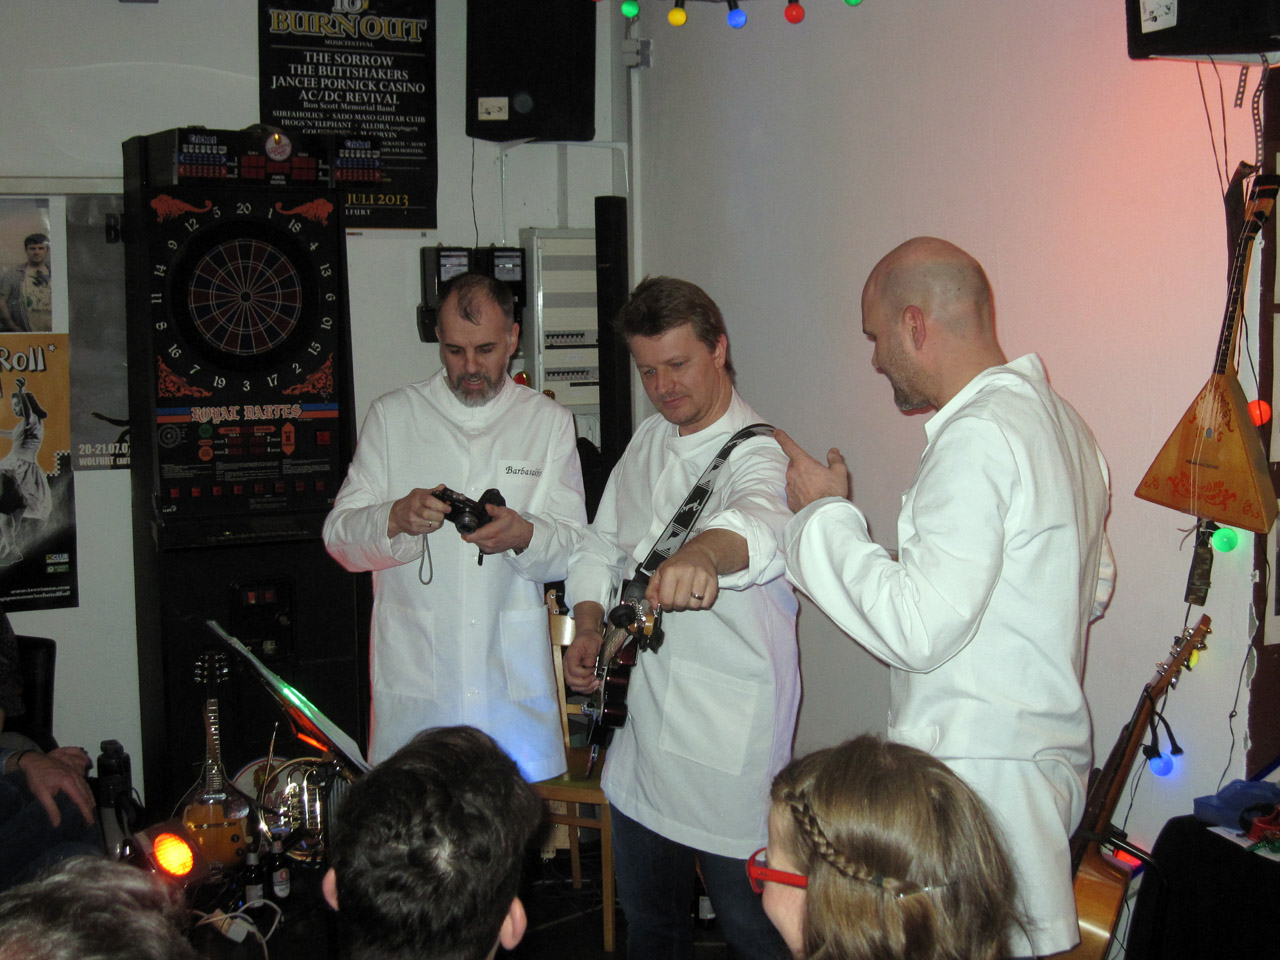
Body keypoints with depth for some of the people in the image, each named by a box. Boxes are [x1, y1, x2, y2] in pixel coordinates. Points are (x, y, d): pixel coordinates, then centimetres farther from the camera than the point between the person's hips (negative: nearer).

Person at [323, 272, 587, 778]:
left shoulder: (549, 421, 8)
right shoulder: (392, 416, 7)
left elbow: (574, 547, 5)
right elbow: (339, 535, 3)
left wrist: (524, 535, -16)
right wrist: (396, 519, -17)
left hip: (514, 678, 0)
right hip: (413, 675, 0)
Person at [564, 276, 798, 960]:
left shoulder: (758, 455, -17)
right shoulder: (647, 442, 8)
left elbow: (759, 520, -41)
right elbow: (603, 543, 18)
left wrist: (704, 551, -63)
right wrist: (588, 621, -1)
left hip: (729, 751, -7)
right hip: (640, 735, 7)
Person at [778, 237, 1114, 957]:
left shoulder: (977, 438, -19)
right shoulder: (1058, 419, 12)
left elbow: (918, 632, -23)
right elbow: (1092, 591, 22)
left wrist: (826, 513, -11)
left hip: (980, 775, -10)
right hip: (1053, 753, 10)